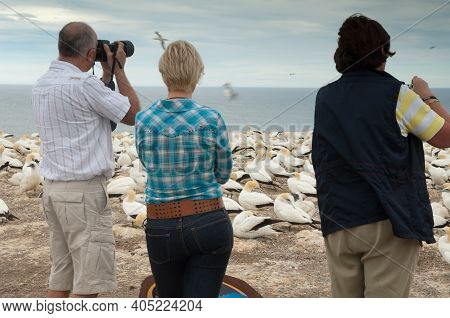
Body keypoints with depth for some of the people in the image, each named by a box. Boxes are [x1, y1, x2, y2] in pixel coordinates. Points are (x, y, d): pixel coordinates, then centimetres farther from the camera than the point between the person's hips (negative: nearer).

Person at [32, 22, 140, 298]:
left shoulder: (42, 85, 11)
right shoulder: (83, 84, -16)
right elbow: (133, 115, -3)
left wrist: (107, 75, 23)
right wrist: (119, 69, 6)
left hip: (54, 188, 9)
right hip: (84, 191, -9)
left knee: (61, 280, 12)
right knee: (88, 283, -4)